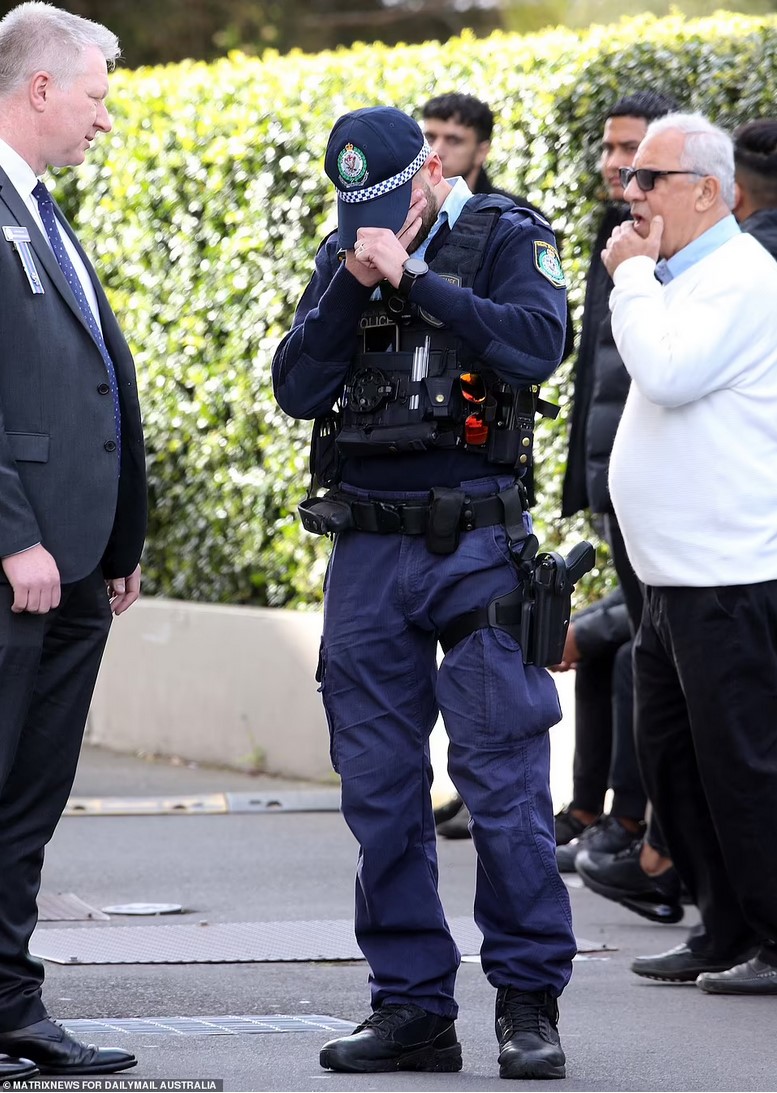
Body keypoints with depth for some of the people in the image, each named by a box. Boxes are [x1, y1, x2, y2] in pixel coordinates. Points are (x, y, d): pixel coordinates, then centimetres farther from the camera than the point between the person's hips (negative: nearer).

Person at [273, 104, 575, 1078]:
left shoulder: (507, 240, 0)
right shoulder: (344, 258, 11)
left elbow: (537, 342, -18)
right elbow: (296, 391, 2)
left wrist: (413, 277, -17)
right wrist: (352, 288, -9)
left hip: (475, 546, -4)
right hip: (367, 549, 4)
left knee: (505, 779, -6)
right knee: (379, 788, 5)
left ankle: (529, 1003, 2)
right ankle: (411, 1007, 12)